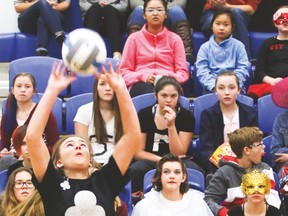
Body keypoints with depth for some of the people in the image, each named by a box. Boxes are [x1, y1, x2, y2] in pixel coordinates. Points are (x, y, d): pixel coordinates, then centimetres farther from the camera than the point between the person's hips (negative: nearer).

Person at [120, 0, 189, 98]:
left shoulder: (175, 39, 16)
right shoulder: (134, 38, 14)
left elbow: (183, 72, 10)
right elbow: (124, 72, 10)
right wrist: (143, 77, -11)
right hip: (141, 84, -1)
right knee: (149, 92, -40)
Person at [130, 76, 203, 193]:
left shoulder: (187, 116, -2)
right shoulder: (144, 114, -1)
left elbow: (178, 154, -7)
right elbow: (138, 152, 0)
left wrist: (171, 125, -19)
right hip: (150, 162, 0)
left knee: (195, 171, -34)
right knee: (135, 170, -35)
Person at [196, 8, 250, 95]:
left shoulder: (238, 46, 9)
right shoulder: (205, 47, 9)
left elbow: (243, 69, 2)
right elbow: (202, 71, 0)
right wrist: (214, 86, -16)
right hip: (212, 88, 1)